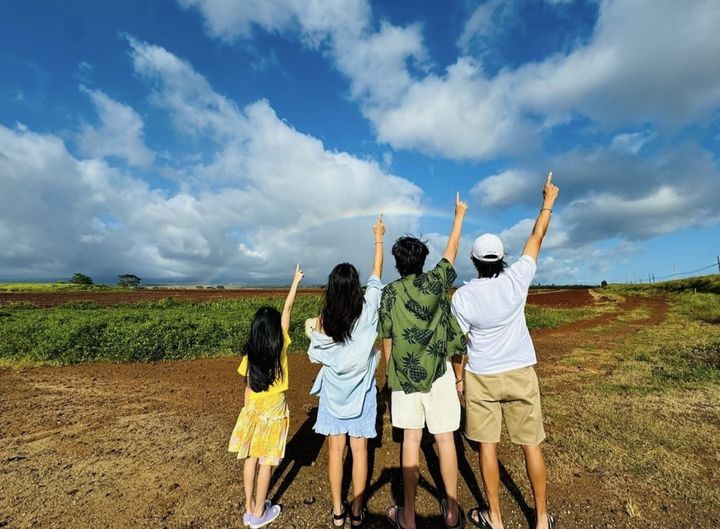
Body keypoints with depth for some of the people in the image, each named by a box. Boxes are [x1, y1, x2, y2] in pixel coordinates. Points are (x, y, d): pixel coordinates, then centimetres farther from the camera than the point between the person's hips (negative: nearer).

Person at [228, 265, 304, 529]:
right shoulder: (280, 346, -14)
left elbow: (247, 387, 0)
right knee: (266, 462, 9)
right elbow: (287, 309, -9)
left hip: (252, 409, 4)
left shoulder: (249, 353, -6)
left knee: (251, 458, 16)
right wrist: (296, 281, -3)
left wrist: (249, 410, 14)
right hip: (273, 410, -4)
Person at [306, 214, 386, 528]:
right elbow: (376, 276, -3)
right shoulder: (367, 310, -15)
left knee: (335, 449, 13)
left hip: (333, 389, 1)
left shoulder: (323, 321, -14)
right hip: (360, 389, 0)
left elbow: (316, 356, -4)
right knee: (359, 449, 12)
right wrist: (378, 239, 7)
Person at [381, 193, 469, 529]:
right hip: (438, 373, 0)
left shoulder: (389, 293, -4)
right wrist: (459, 215, 22)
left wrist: (390, 373, 11)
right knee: (445, 438, 11)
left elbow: (387, 340, -1)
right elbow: (451, 250, 9)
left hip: (404, 375, 1)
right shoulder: (435, 283, -6)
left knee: (411, 439, 9)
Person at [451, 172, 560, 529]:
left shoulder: (462, 296, -12)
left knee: (487, 445, 11)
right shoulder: (516, 280, -12)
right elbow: (536, 240, 1)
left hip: (481, 378, -1)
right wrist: (548, 203, 15)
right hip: (520, 374, 1)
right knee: (531, 445, 15)